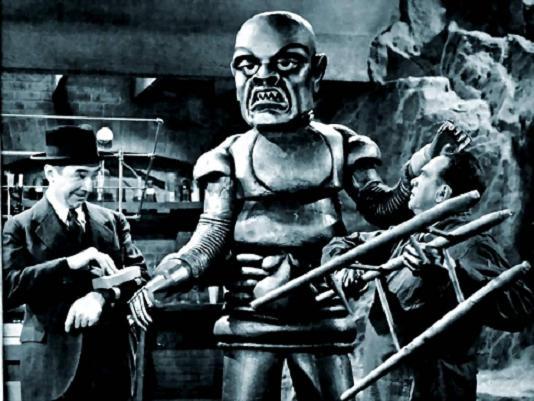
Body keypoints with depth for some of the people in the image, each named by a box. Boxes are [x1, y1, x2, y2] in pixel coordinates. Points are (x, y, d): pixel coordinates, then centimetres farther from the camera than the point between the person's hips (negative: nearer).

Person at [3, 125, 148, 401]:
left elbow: (139, 274, 0)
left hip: (111, 356, 3)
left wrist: (103, 296, -19)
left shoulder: (113, 221, 9)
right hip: (53, 361, -3)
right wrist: (68, 264, -23)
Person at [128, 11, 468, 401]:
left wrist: (425, 163, -10)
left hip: (322, 317, 1)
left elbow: (382, 207, 4)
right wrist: (165, 279, -18)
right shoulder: (232, 155, 2)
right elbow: (211, 238, -1)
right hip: (250, 320, 0)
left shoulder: (338, 146, 5)